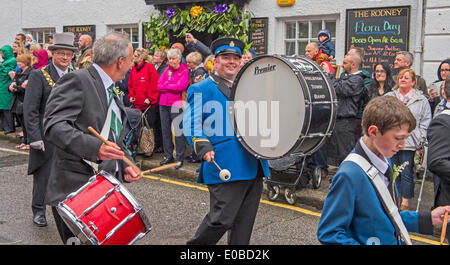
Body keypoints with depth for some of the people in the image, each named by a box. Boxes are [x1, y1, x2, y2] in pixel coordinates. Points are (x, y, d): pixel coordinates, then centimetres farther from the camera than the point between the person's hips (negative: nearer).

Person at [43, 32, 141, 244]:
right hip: (76, 192, -8)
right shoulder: (76, 81, -10)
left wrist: (126, 165, 9)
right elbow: (54, 125, -22)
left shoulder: (110, 91, 18)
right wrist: (94, 147, -34)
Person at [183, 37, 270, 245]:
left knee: (245, 223, 10)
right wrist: (203, 147, -22)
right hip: (225, 169, -6)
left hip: (254, 167, 7)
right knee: (222, 219, -7)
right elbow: (191, 123, -7)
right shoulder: (201, 90, 1)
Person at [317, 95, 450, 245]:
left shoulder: (384, 161, -1)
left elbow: (388, 216, 10)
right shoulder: (349, 175, -27)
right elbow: (328, 233, -25)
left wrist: (428, 219, -1)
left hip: (393, 240, 7)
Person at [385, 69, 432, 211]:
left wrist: (419, 141, -3)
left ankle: (405, 202, 8)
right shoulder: (388, 97, 12)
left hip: (409, 144, -2)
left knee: (406, 173, -1)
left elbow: (425, 123, 5)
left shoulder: (421, 100, 6)